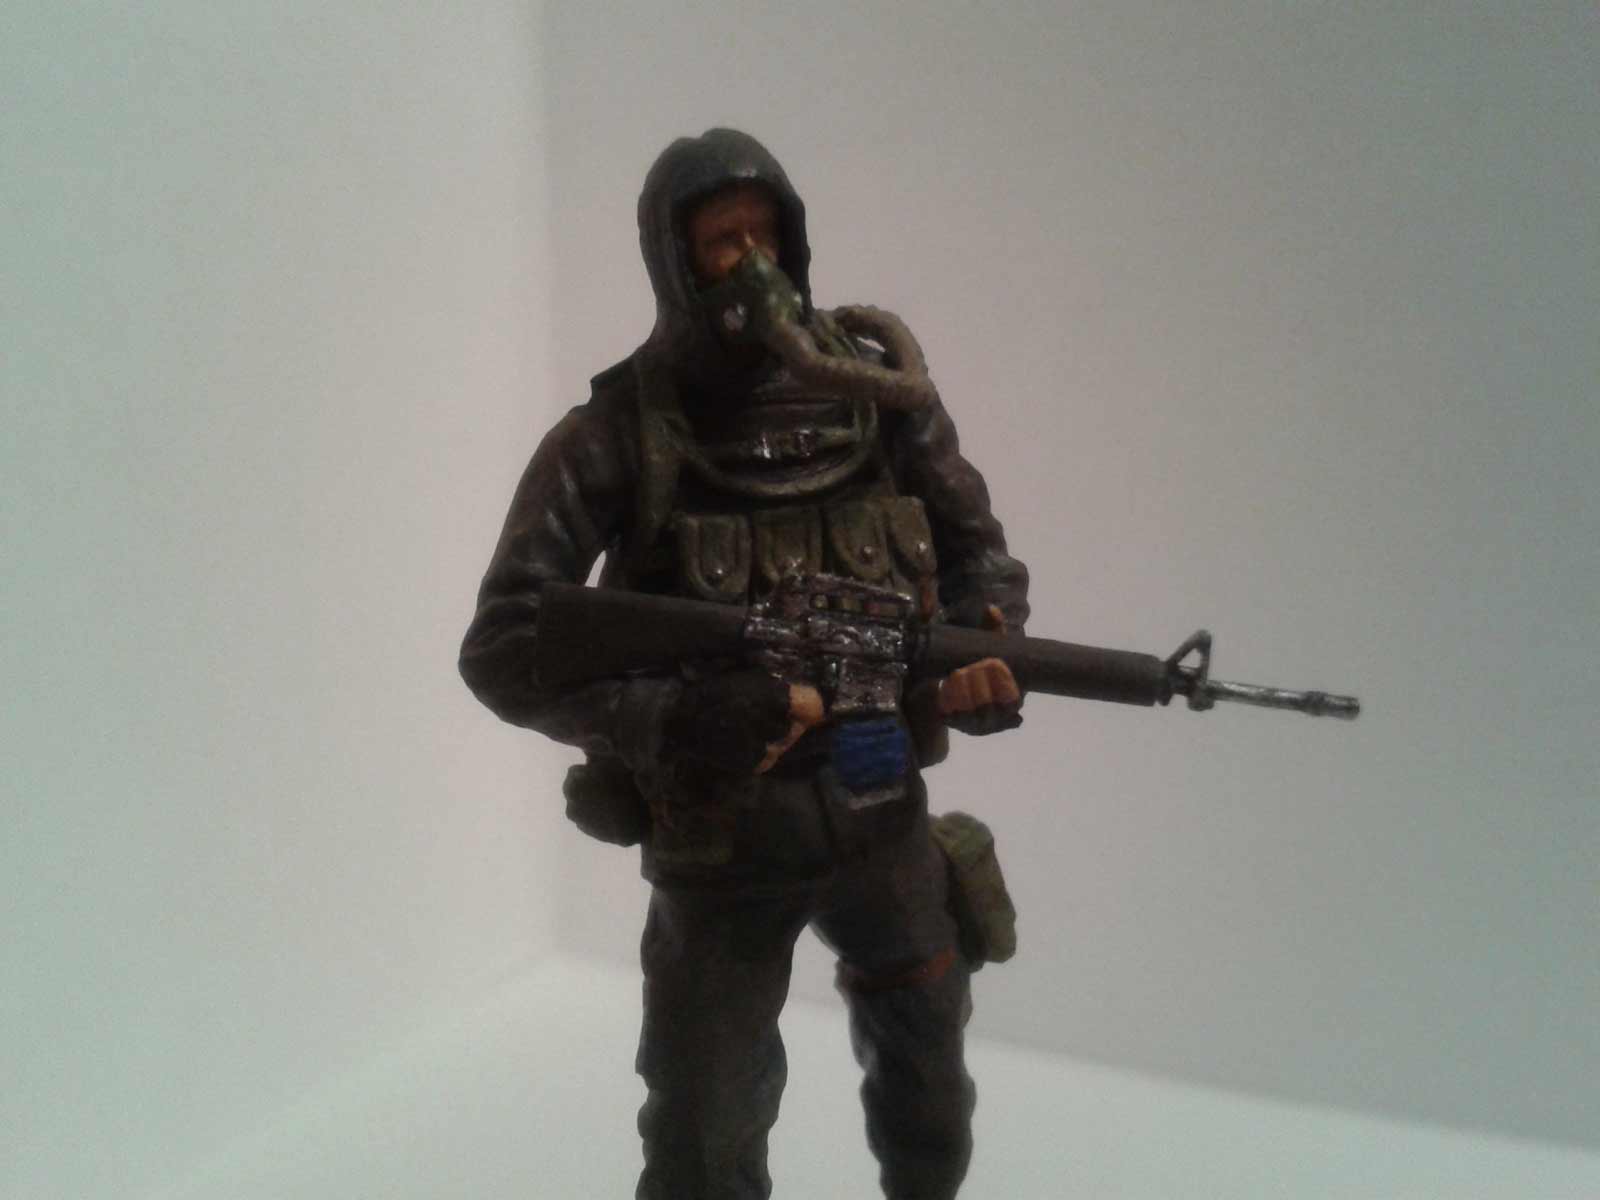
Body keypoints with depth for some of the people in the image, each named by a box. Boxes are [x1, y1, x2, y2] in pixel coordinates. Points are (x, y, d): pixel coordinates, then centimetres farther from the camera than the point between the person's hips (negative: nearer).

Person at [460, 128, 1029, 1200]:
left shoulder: (880, 390, -4)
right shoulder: (618, 434, -13)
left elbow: (980, 551, 7)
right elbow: (504, 652, -16)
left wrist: (984, 639, -15)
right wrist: (671, 721, -30)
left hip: (883, 812, 3)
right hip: (719, 841, -3)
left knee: (931, 1111, 23)